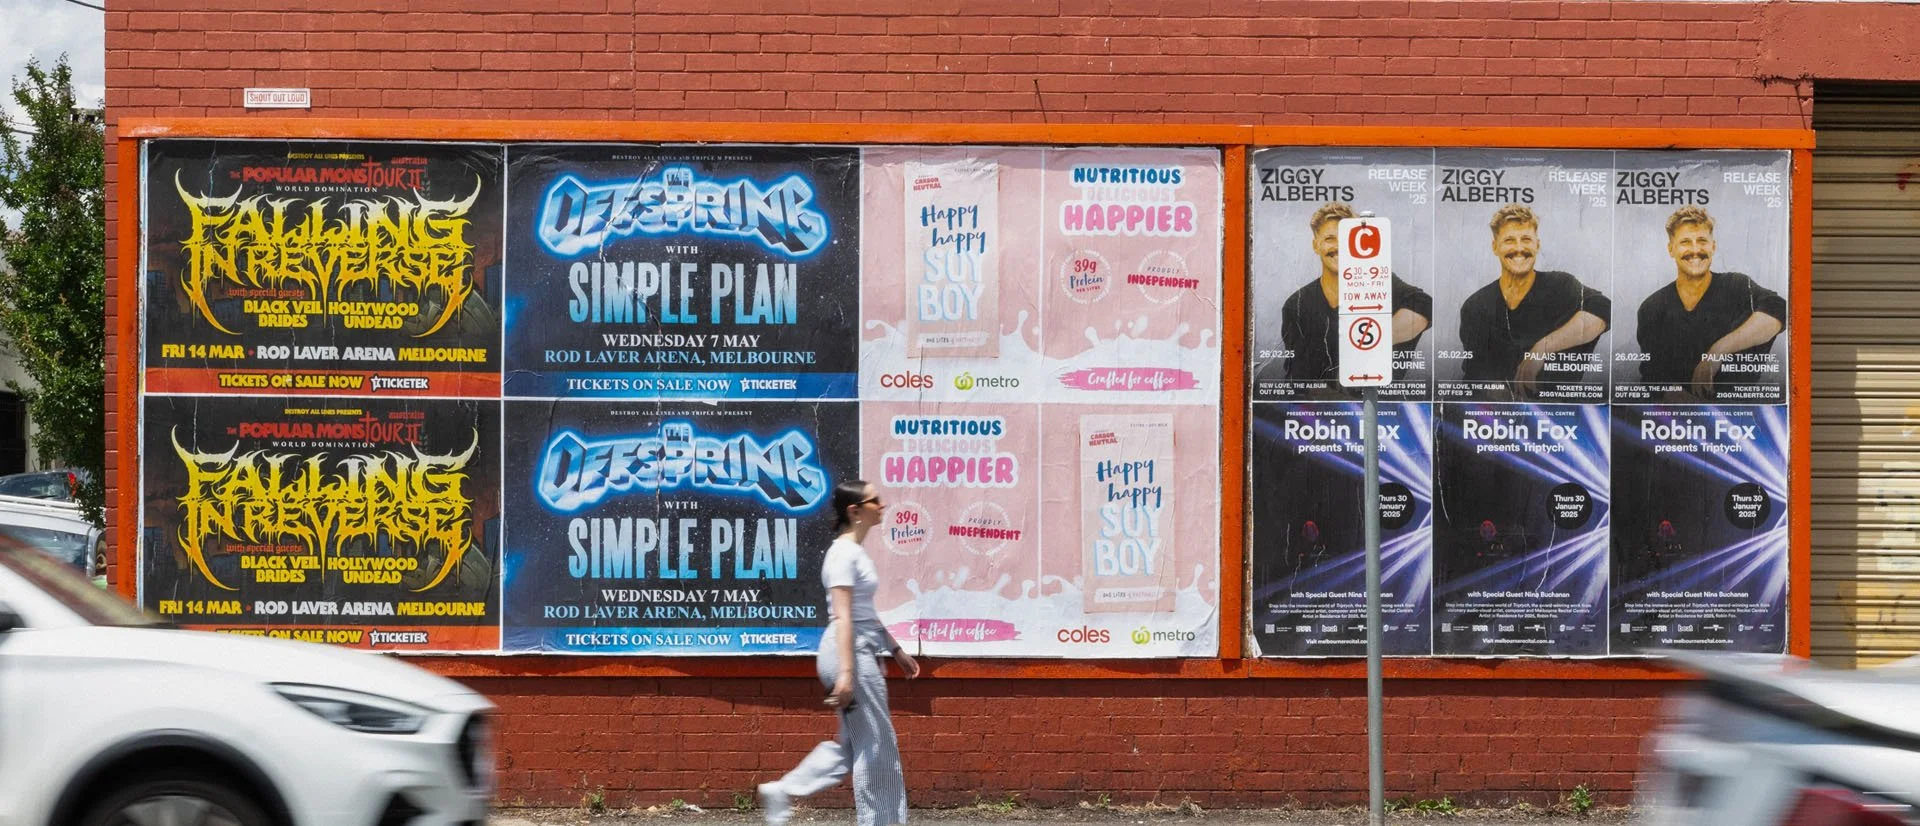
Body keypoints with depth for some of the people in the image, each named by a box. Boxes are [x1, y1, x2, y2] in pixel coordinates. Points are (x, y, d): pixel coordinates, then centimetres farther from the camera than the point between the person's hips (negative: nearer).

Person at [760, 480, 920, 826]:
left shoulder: (855, 551, 14)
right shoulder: (844, 554, -15)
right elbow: (843, 617, -21)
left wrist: (896, 650, 25)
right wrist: (846, 673, -25)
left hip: (862, 654, 10)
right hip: (851, 653, -10)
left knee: (852, 742, 14)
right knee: (876, 745, -2)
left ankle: (782, 792, 14)